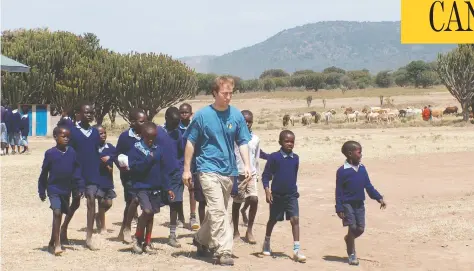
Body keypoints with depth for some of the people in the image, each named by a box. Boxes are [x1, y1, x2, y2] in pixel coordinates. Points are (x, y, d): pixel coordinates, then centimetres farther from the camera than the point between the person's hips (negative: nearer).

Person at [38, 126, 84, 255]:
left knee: (59, 215, 13)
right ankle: (57, 244, -14)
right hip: (54, 189, -4)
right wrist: (42, 191, 2)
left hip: (66, 190, 4)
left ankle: (52, 243, 29)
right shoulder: (50, 153, -7)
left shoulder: (72, 152, 1)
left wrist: (80, 187, -1)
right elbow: (44, 173, 0)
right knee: (57, 212, -17)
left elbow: (77, 171, 5)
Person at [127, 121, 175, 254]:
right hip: (141, 187, -5)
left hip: (155, 187, 5)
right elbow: (134, 167, -15)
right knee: (147, 211, -18)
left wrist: (167, 188, 9)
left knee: (151, 214, 9)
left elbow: (162, 170, 10)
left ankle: (147, 243, 19)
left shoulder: (158, 150, 7)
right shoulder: (136, 149, -5)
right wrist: (148, 159, -19)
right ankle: (137, 239, 2)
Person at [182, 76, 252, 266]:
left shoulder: (236, 115, 0)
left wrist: (247, 165, -7)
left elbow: (242, 142, 6)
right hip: (208, 169, -4)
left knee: (217, 210, 17)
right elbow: (191, 143, 0)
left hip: (229, 170, 4)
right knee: (218, 211, -13)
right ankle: (223, 251, -11)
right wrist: (186, 169, 0)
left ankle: (201, 239, 39)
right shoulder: (202, 115, -7)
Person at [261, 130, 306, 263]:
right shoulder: (274, 157, -10)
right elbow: (266, 175, -9)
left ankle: (297, 249, -11)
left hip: (291, 195, 3)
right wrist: (267, 190, -18)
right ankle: (267, 243, 37)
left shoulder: (295, 158, 3)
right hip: (277, 195, -2)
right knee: (273, 220, 14)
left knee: (295, 219, -10)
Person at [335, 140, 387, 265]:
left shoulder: (362, 169, 5)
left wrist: (379, 198, 5)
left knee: (360, 229, 6)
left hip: (359, 204, 6)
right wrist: (339, 208, -14)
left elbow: (368, 186, 12)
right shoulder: (342, 171, -13)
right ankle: (351, 255, 10)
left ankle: (348, 239, 37)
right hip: (347, 204, -6)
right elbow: (339, 191, -11)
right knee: (352, 228, -4)